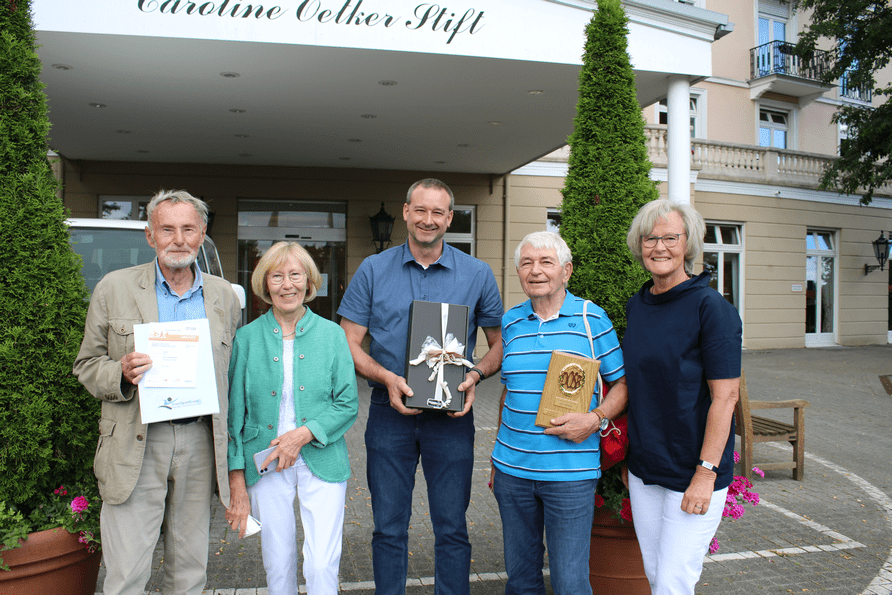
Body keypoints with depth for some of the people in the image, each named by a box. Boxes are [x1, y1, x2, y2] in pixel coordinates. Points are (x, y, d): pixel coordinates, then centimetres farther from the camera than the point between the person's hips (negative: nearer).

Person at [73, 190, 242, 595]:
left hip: (200, 442, 2)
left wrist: (229, 447, 5)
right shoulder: (114, 289, 1)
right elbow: (87, 365, 6)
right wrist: (121, 374, -17)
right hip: (136, 444, -2)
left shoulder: (224, 296, 7)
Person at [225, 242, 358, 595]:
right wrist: (237, 480, -3)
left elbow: (348, 404, 1)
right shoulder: (247, 338, 1)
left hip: (321, 462, 0)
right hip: (265, 466, 1)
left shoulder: (332, 335, 1)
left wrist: (304, 433, -14)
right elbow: (235, 412, 2)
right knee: (278, 567, 10)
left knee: (323, 566, -4)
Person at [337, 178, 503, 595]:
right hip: (390, 413, 1)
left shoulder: (477, 274, 2)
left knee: (452, 529, 8)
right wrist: (387, 378, -14)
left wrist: (476, 375, -12)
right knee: (388, 527, 11)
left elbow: (501, 342, 7)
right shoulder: (372, 271, 2)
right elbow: (348, 343, 2)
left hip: (451, 415, 0)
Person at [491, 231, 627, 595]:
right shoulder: (511, 321, 7)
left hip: (571, 472, -4)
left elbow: (623, 382, 0)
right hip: (512, 468, 4)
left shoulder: (592, 318, -3)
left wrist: (594, 418, -17)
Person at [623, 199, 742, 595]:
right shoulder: (636, 306, 7)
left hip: (693, 473, -6)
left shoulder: (710, 307, -13)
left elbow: (725, 395, -15)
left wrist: (706, 472, -17)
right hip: (644, 470, 6)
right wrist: (630, 456, 15)